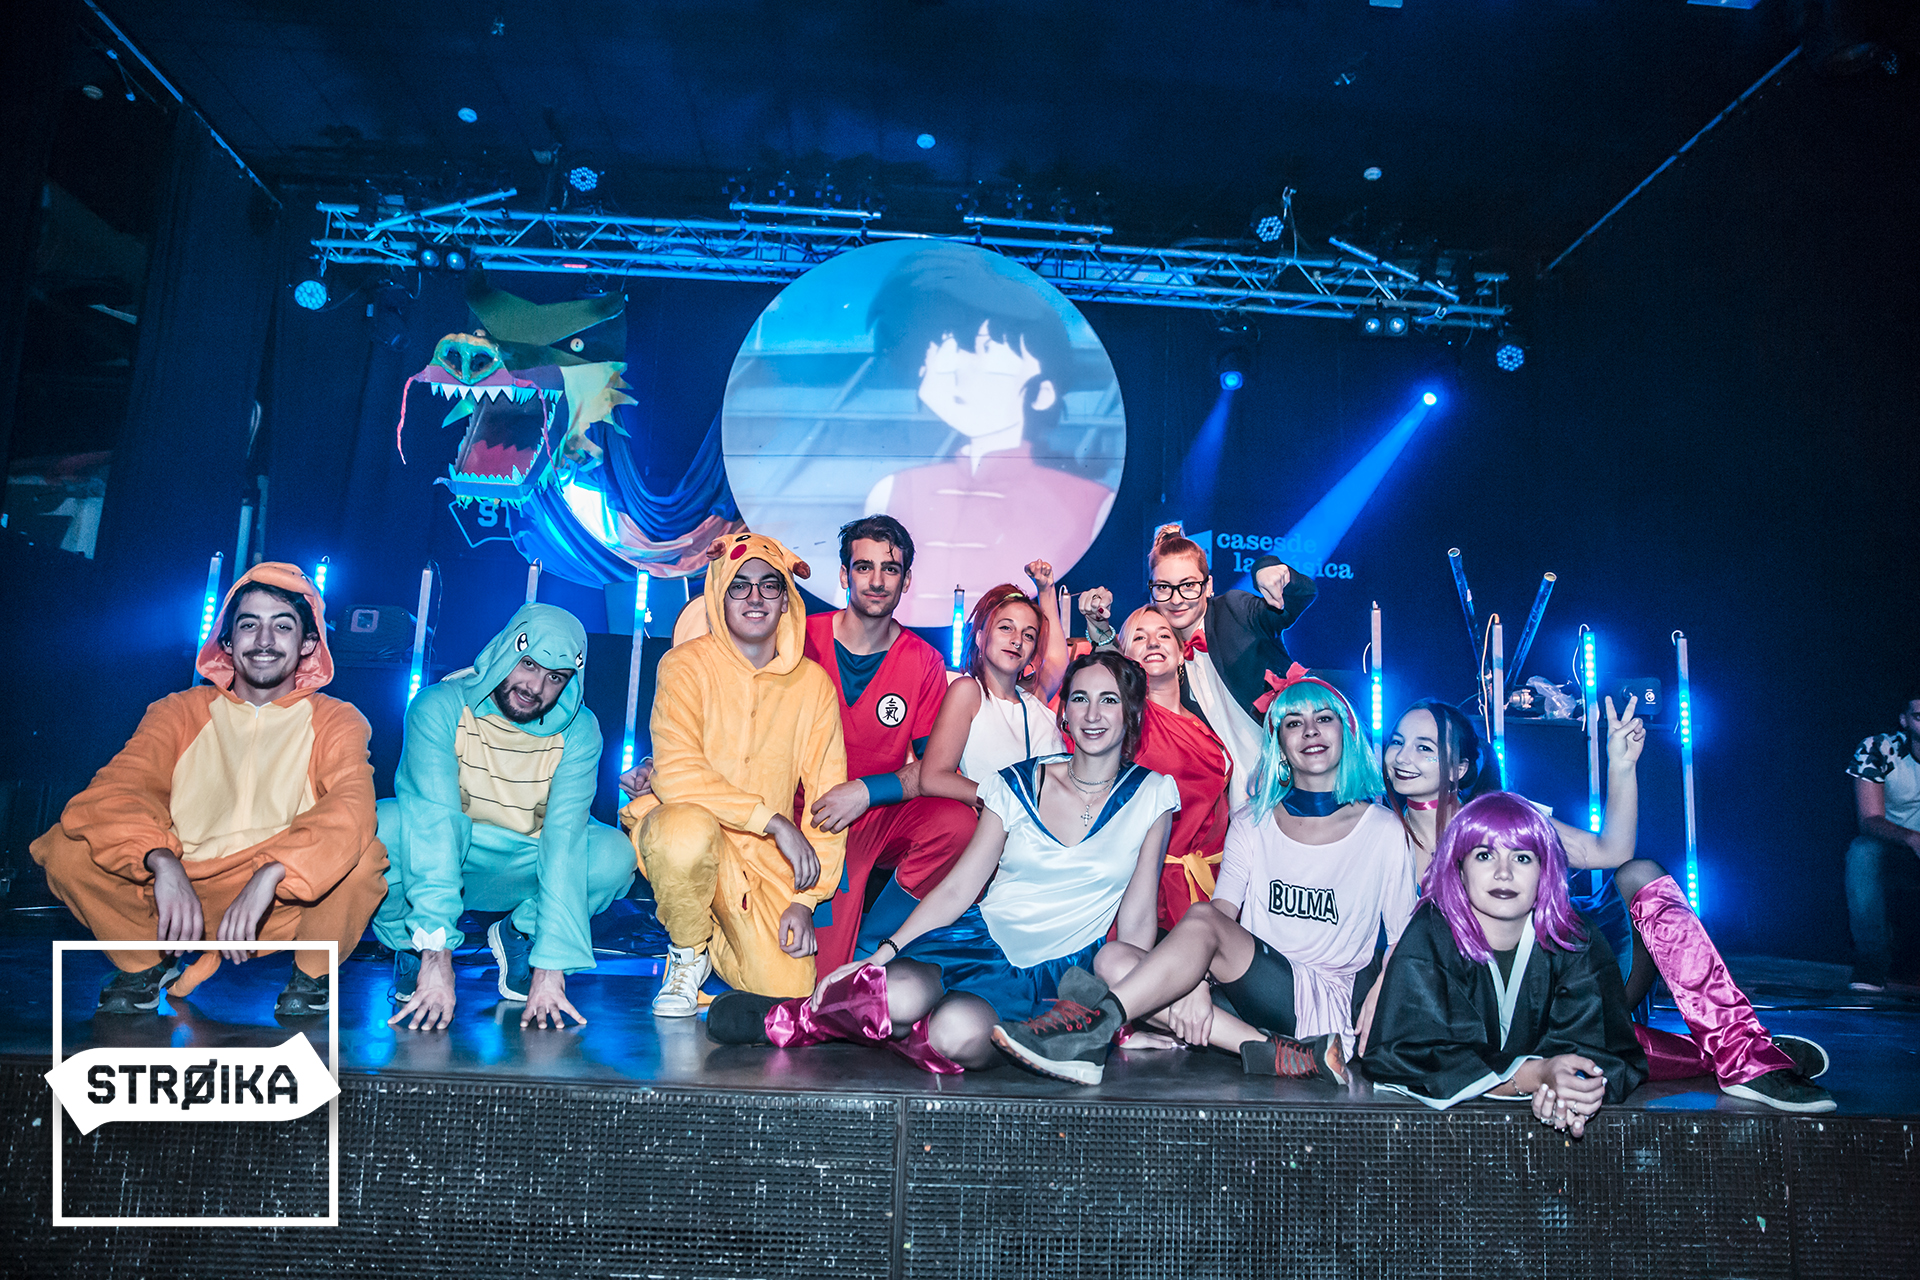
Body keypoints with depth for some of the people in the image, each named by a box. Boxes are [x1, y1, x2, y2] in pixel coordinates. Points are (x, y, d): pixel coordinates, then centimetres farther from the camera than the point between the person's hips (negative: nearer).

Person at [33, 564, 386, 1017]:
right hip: (179, 895, 2)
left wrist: (268, 875, -35)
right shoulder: (179, 712, 7)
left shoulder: (335, 720, 0)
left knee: (362, 856, -32)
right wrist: (163, 863, -29)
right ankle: (144, 964, 8)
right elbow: (116, 791, -9)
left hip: (288, 905, -2)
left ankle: (312, 973, -2)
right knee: (66, 847, -17)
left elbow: (352, 808, -19)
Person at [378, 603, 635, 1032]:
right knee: (385, 825, -33)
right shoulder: (440, 706, -21)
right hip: (434, 864, -1)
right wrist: (437, 958, -41)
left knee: (615, 855, -27)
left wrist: (551, 969, -34)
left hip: (521, 871, 1)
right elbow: (433, 820, -32)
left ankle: (517, 934, 2)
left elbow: (563, 836, -26)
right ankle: (413, 946, -3)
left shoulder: (578, 730, -16)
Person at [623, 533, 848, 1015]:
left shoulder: (814, 684, 0)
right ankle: (688, 951, -6)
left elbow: (828, 796, 0)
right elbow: (676, 774, -21)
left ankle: (721, 935, 21)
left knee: (787, 988, -14)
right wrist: (773, 819, -25)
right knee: (689, 830, -38)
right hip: (680, 828, -2)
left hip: (766, 858, 3)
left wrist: (806, 898, -8)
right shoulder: (687, 665, -9)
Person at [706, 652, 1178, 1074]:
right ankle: (789, 1017, -5)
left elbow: (1136, 922, 6)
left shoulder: (1151, 796, 3)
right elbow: (957, 889, 4)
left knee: (961, 1032, -35)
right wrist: (883, 953, -7)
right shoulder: (1016, 784, 5)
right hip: (983, 935, 1)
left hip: (1055, 970, -1)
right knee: (899, 996, -33)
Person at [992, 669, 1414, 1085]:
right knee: (1114, 958, -22)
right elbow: (1224, 908, -2)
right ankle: (1280, 1055, -30)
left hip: (1334, 1000, -4)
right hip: (1256, 999, 4)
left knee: (1201, 920, -29)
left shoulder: (1383, 830, 5)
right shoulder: (1252, 823, 12)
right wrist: (1194, 985, -19)